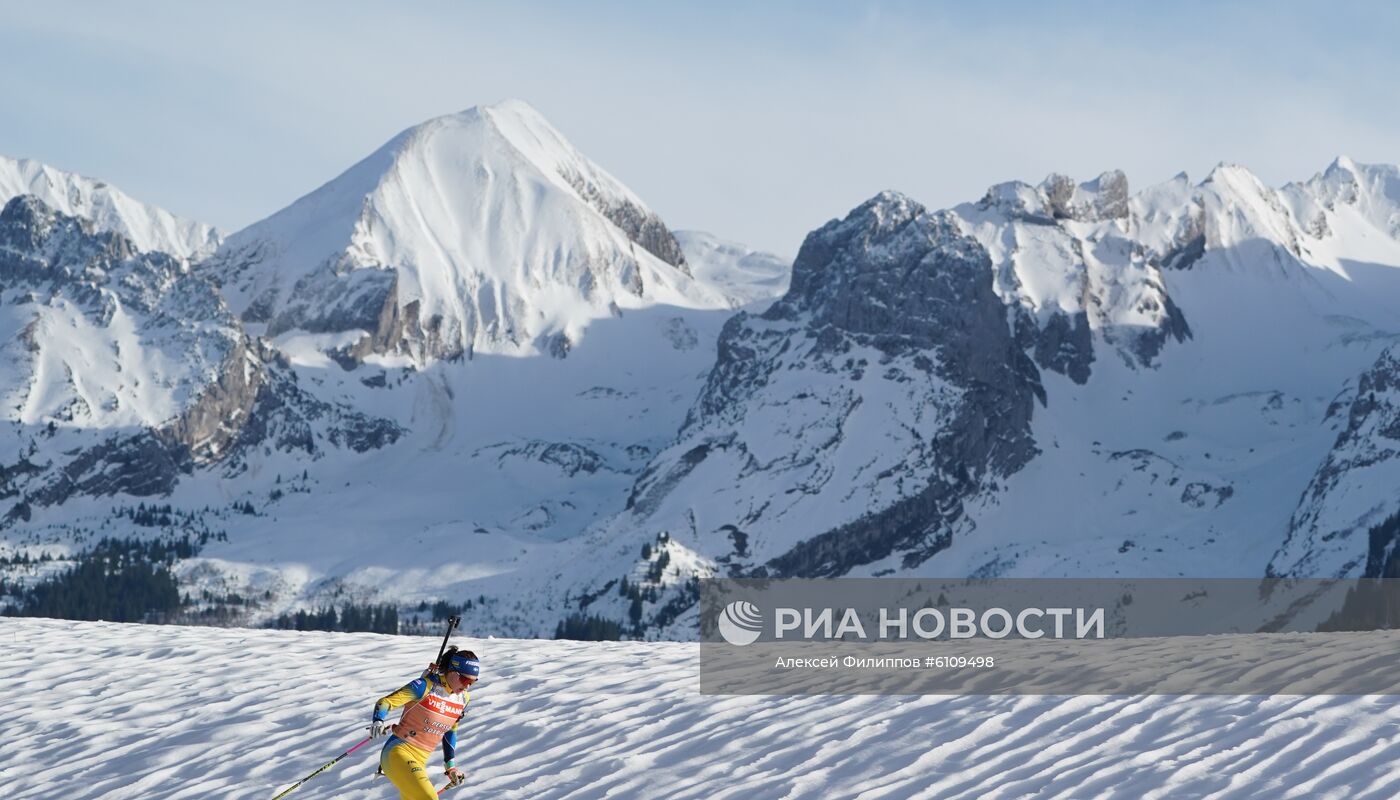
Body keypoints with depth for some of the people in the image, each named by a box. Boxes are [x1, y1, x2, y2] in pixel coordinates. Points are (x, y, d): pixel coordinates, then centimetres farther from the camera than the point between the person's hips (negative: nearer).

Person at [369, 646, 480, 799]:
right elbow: (385, 702, -15)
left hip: (419, 763, 8)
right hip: (398, 752, -8)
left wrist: (450, 766, 22)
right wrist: (378, 722, -34)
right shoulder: (426, 687, -12)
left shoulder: (463, 699, 9)